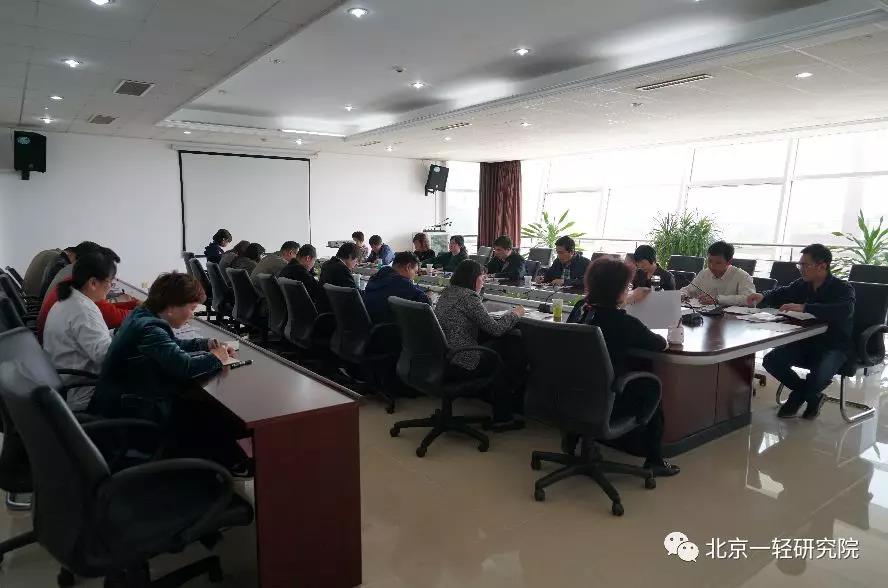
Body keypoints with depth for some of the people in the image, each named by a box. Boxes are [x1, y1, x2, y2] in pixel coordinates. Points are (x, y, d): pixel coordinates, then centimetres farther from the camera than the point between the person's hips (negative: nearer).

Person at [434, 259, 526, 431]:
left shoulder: (446, 293, 13)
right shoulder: (468, 297, -14)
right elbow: (496, 329, -13)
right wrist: (515, 314, 4)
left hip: (439, 362, 10)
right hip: (460, 366, -10)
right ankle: (502, 416, 18)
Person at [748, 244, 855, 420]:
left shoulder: (843, 288, -15)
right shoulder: (802, 284, 1)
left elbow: (844, 311, -36)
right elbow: (783, 293, 18)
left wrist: (804, 307, -43)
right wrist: (763, 297, -6)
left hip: (834, 346, -5)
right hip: (806, 341, 6)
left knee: (820, 377, -34)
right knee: (771, 361, -15)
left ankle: (798, 396, 6)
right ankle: (811, 395, 10)